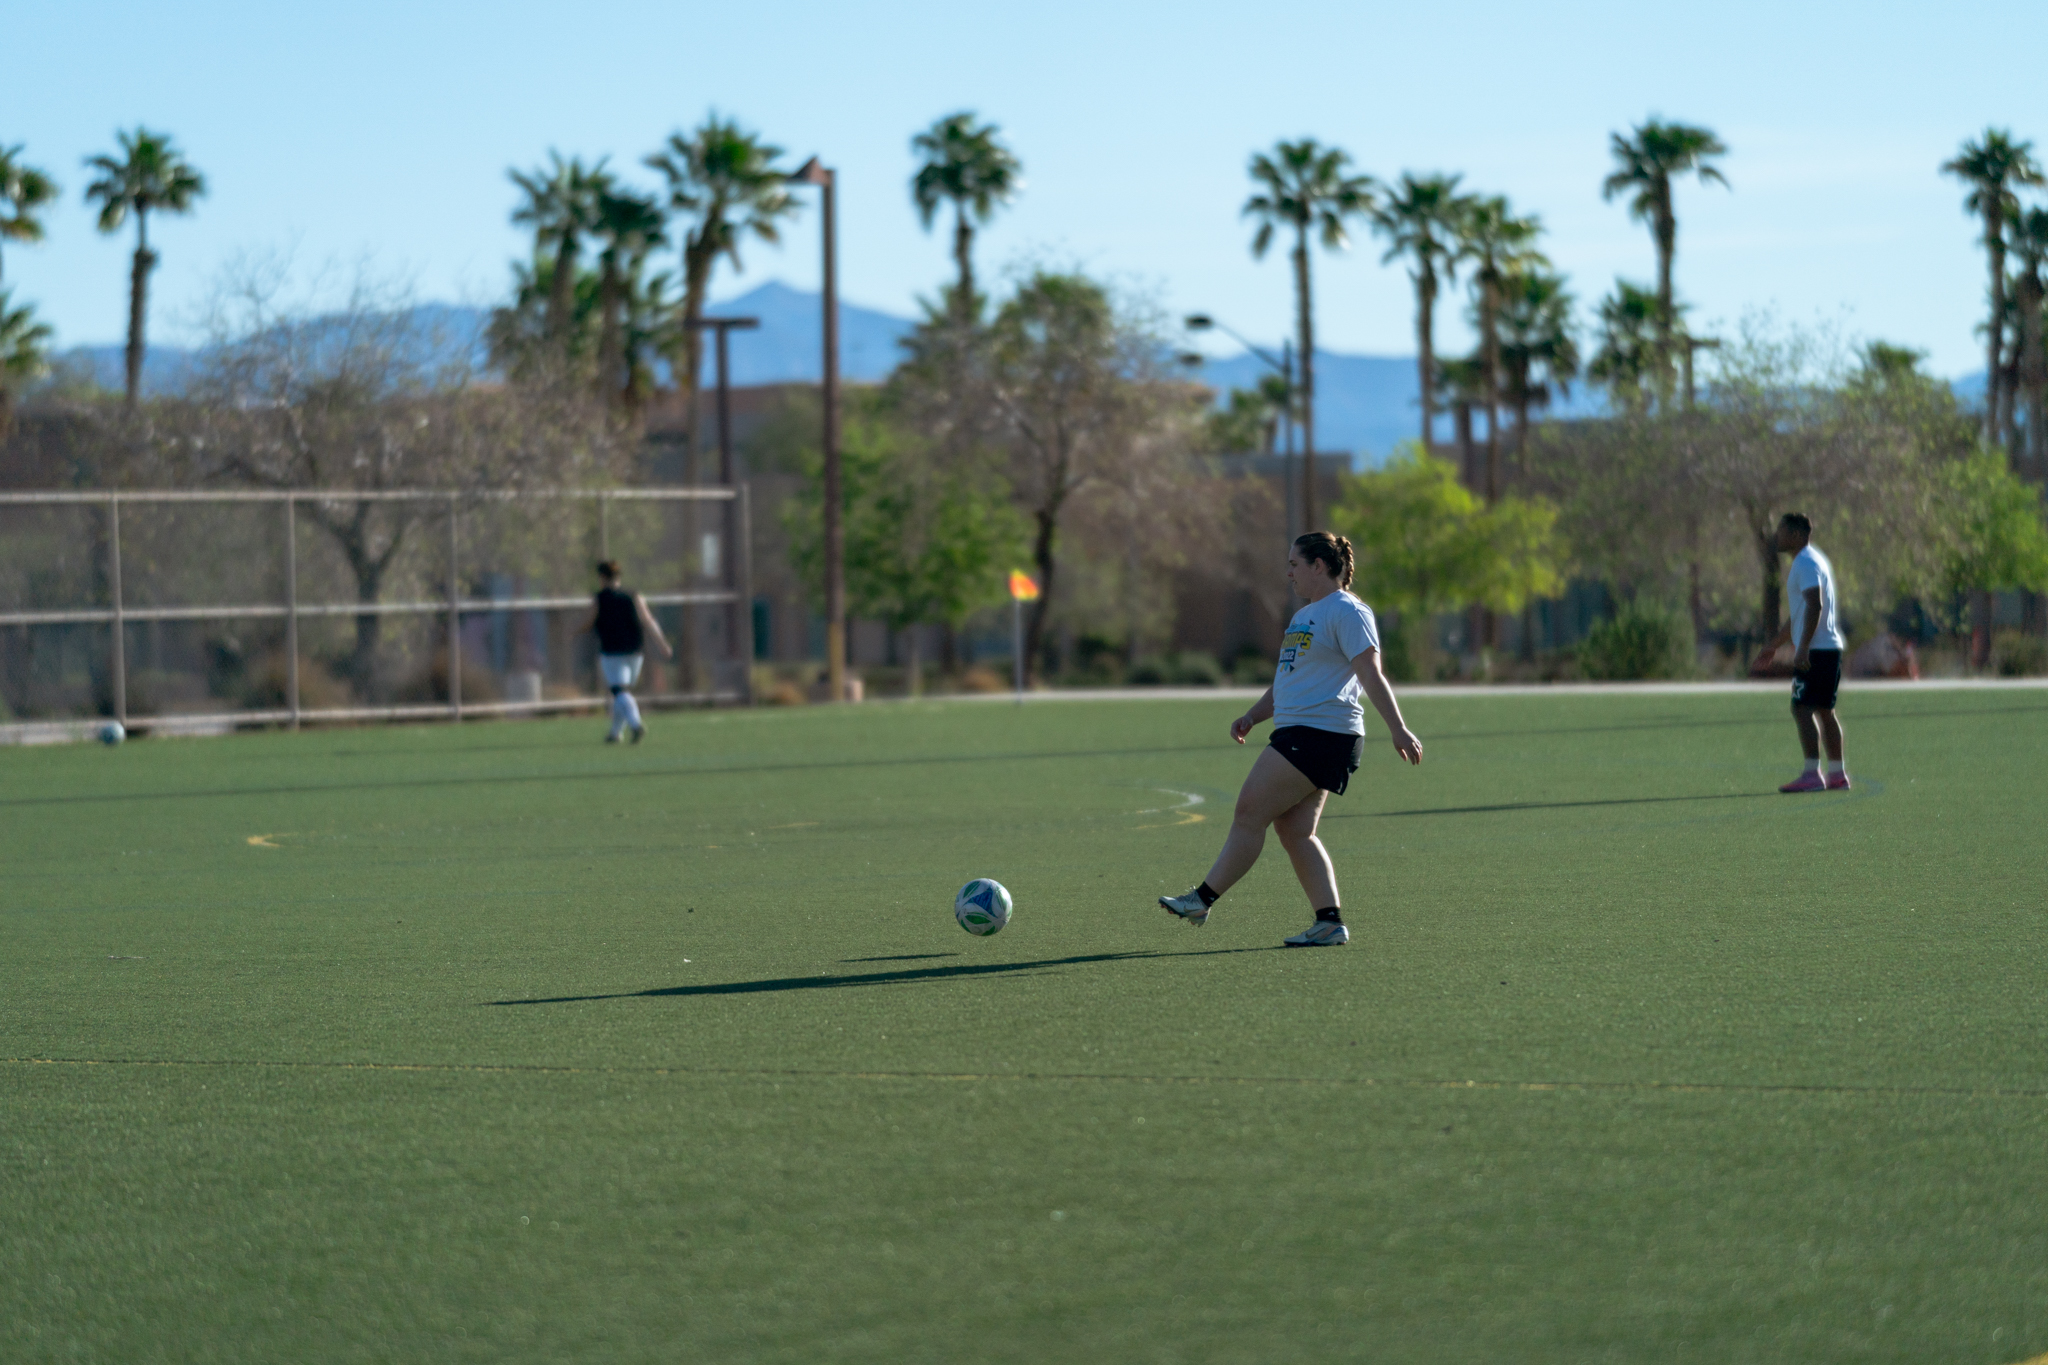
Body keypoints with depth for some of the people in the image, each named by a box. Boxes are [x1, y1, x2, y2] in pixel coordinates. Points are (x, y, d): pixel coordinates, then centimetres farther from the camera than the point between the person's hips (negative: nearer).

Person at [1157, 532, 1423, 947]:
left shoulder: (1347, 612, -8)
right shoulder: (1306, 616, 22)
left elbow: (1371, 676, -16)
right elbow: (1286, 683, 29)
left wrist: (1398, 730, -21)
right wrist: (1252, 716, 15)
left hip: (1319, 736, -10)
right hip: (1297, 734, 10)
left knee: (1250, 811, -9)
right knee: (1294, 830, 4)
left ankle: (1202, 900, -4)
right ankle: (1330, 923, 3)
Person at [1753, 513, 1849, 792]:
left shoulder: (1806, 564, -11)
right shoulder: (1806, 562, 21)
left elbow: (1814, 606, -22)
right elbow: (1799, 614, 29)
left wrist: (1803, 648, -28)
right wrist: (1773, 646, 32)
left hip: (1815, 651, -10)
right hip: (1829, 648, 10)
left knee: (1802, 708, -12)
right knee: (1824, 711, 12)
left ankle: (1812, 774, -18)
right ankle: (1837, 774, 14)